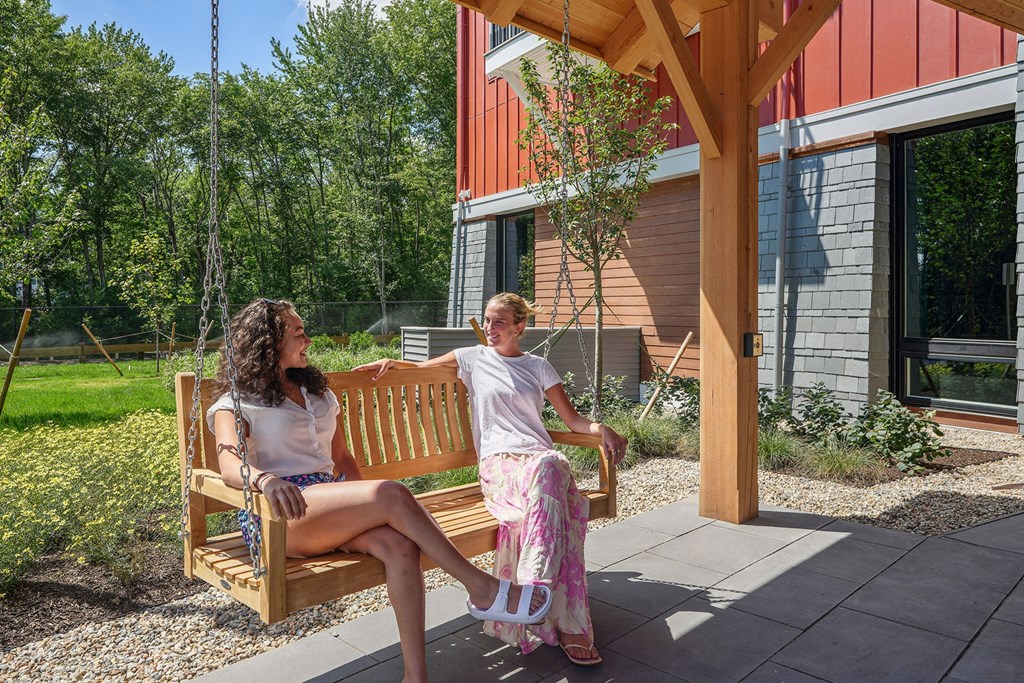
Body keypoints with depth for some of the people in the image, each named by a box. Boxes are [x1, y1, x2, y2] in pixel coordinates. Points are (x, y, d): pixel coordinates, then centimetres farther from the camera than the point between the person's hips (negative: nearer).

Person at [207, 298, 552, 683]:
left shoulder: (318, 394, 24)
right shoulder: (236, 404, 5)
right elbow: (230, 464, -15)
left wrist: (365, 504, 5)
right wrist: (265, 479, -39)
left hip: (331, 504, 6)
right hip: (277, 514, -5)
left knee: (399, 545, -29)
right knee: (393, 495, -30)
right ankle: (482, 589, -20)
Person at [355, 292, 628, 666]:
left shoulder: (538, 366, 20)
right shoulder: (474, 358, 18)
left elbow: (571, 418, 18)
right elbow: (421, 367, 30)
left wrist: (600, 427, -3)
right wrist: (392, 361, 9)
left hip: (541, 456, 2)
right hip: (499, 462, -2)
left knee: (553, 468, -40)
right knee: (550, 495, -38)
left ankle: (536, 586, -41)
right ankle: (568, 624, -40)